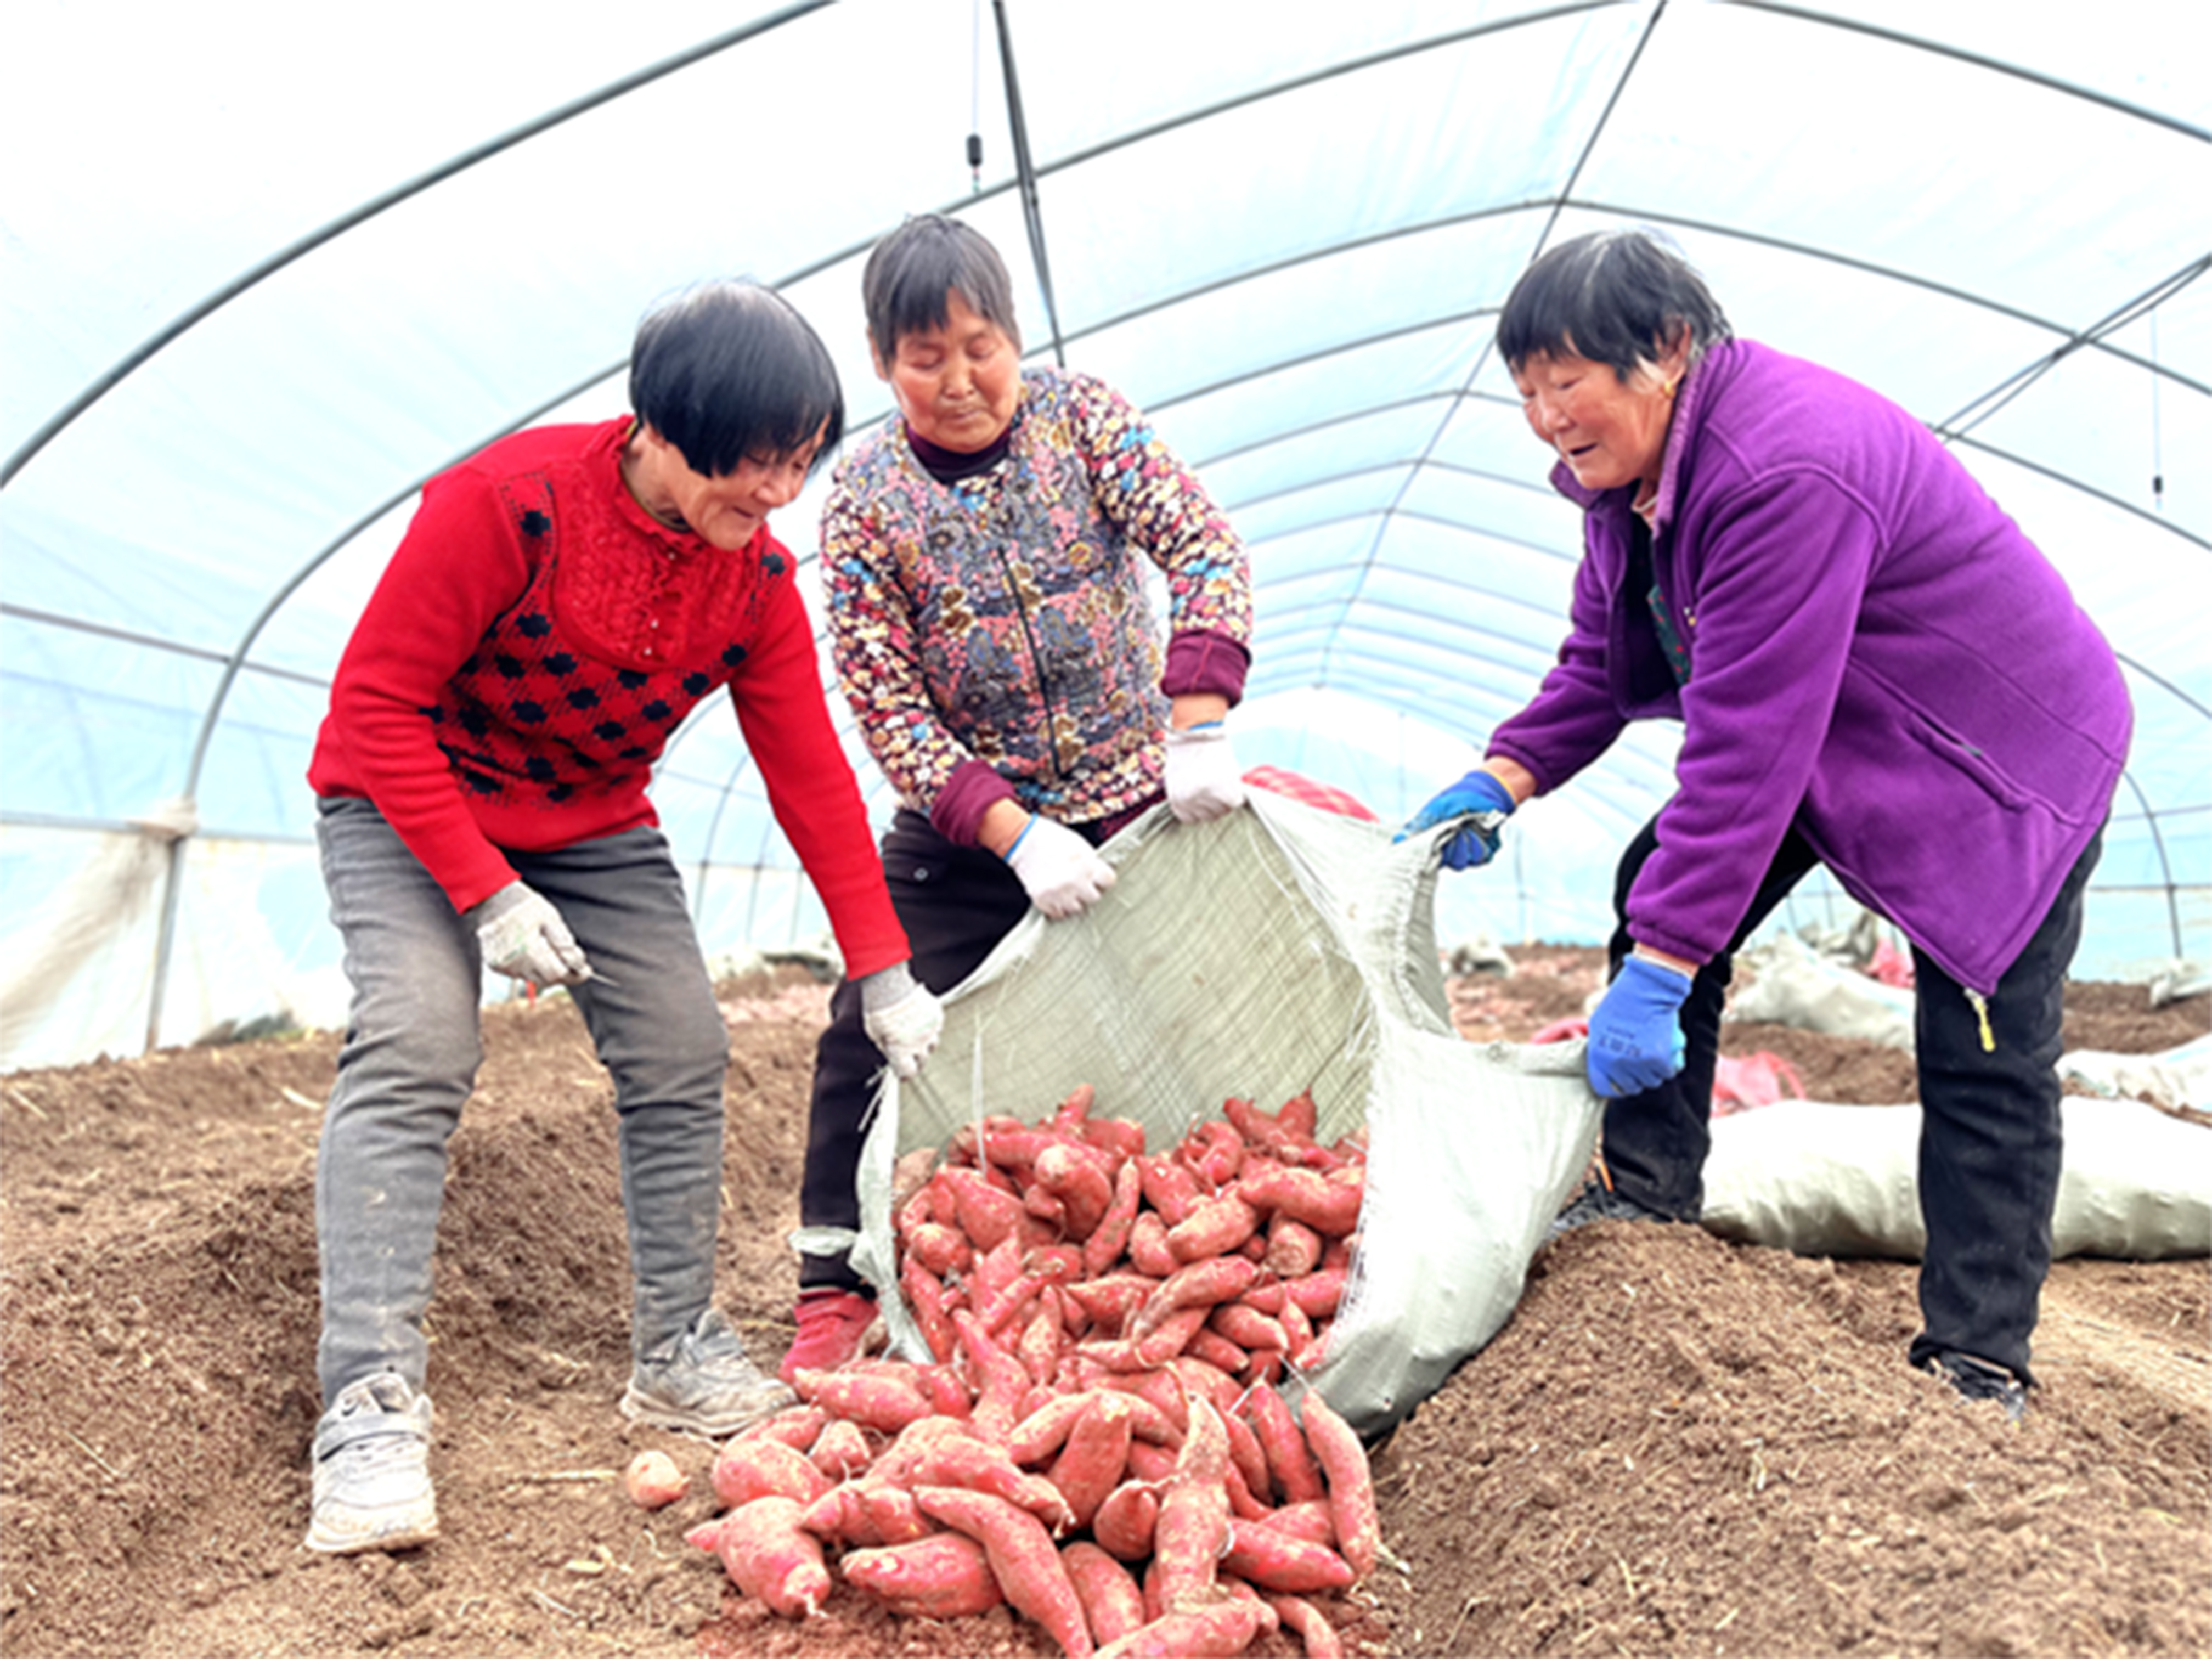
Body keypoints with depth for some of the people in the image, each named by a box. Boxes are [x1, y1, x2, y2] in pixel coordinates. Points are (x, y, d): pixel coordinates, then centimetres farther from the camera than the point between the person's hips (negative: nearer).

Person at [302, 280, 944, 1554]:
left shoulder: (758, 578, -13)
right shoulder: (509, 503, -29)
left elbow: (812, 779, -9)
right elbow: (376, 701, -22)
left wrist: (885, 974, -11)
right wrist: (487, 894, -27)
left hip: (596, 825, 5)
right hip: (406, 804, -5)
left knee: (685, 1055, -2)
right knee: (416, 1049, -23)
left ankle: (678, 1353, 13)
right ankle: (371, 1404, -21)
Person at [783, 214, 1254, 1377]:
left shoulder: (1081, 417, -7)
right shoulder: (864, 499, -10)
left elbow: (1207, 551, -17)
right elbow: (887, 708, -14)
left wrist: (1197, 726, -32)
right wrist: (1016, 836, -26)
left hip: (1133, 804, 1)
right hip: (964, 829, 0)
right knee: (877, 1036, -6)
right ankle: (839, 1287, 10)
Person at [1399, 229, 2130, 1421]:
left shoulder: (1783, 471, -36)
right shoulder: (1630, 465, -5)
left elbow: (1747, 749, -38)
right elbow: (1604, 659, 4)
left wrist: (1660, 971, -37)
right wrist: (1504, 776, -14)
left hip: (2008, 756, -9)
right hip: (1828, 742, 9)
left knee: (1981, 1059, -6)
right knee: (1656, 888, -3)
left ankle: (1979, 1365, 6)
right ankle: (1646, 1195, 5)